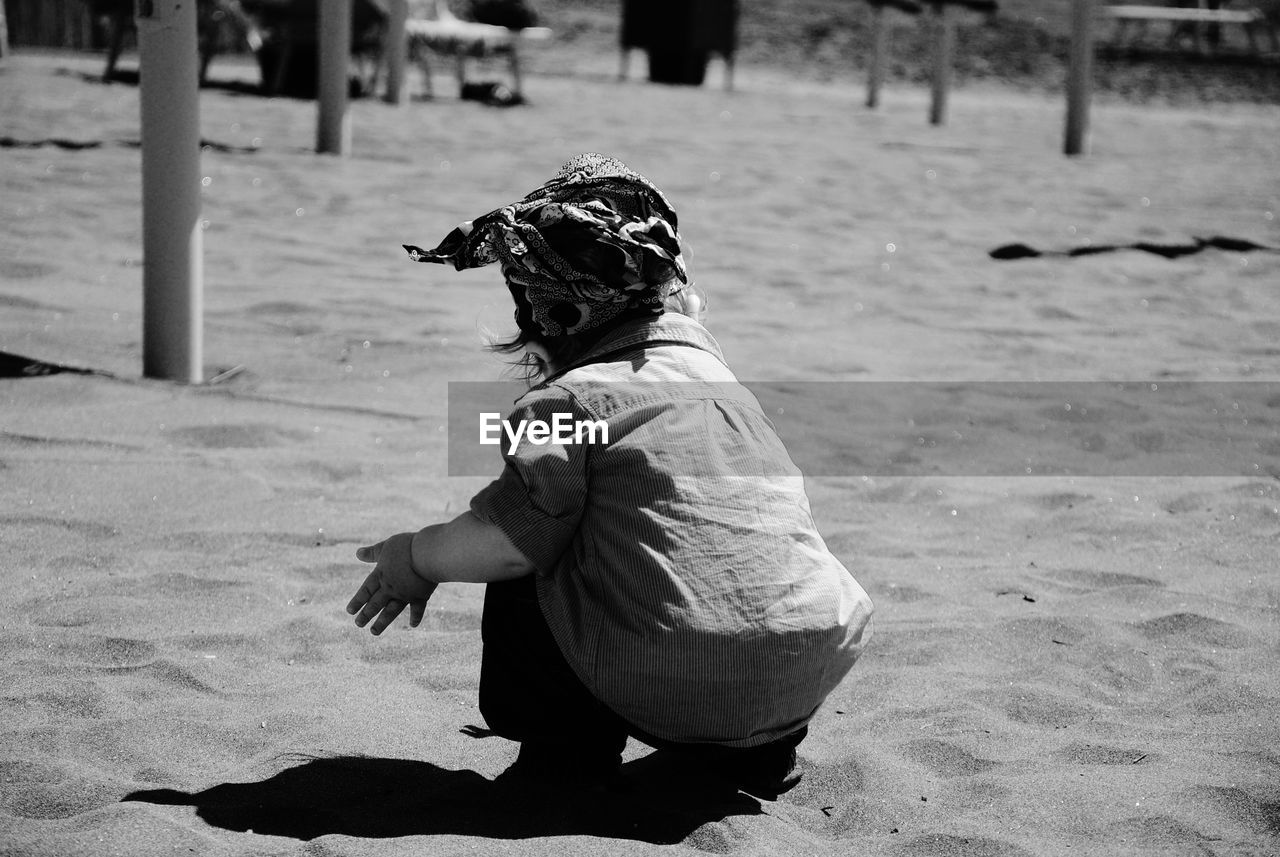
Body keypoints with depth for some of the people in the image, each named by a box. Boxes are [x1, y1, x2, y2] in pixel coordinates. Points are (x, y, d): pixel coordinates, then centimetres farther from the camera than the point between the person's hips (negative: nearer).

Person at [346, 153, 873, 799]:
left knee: (517, 579, 12)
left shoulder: (570, 398, -6)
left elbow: (508, 540, -13)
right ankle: (759, 753, 24)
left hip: (675, 691, -6)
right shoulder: (709, 365, 18)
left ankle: (565, 759, 13)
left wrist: (416, 558, 7)